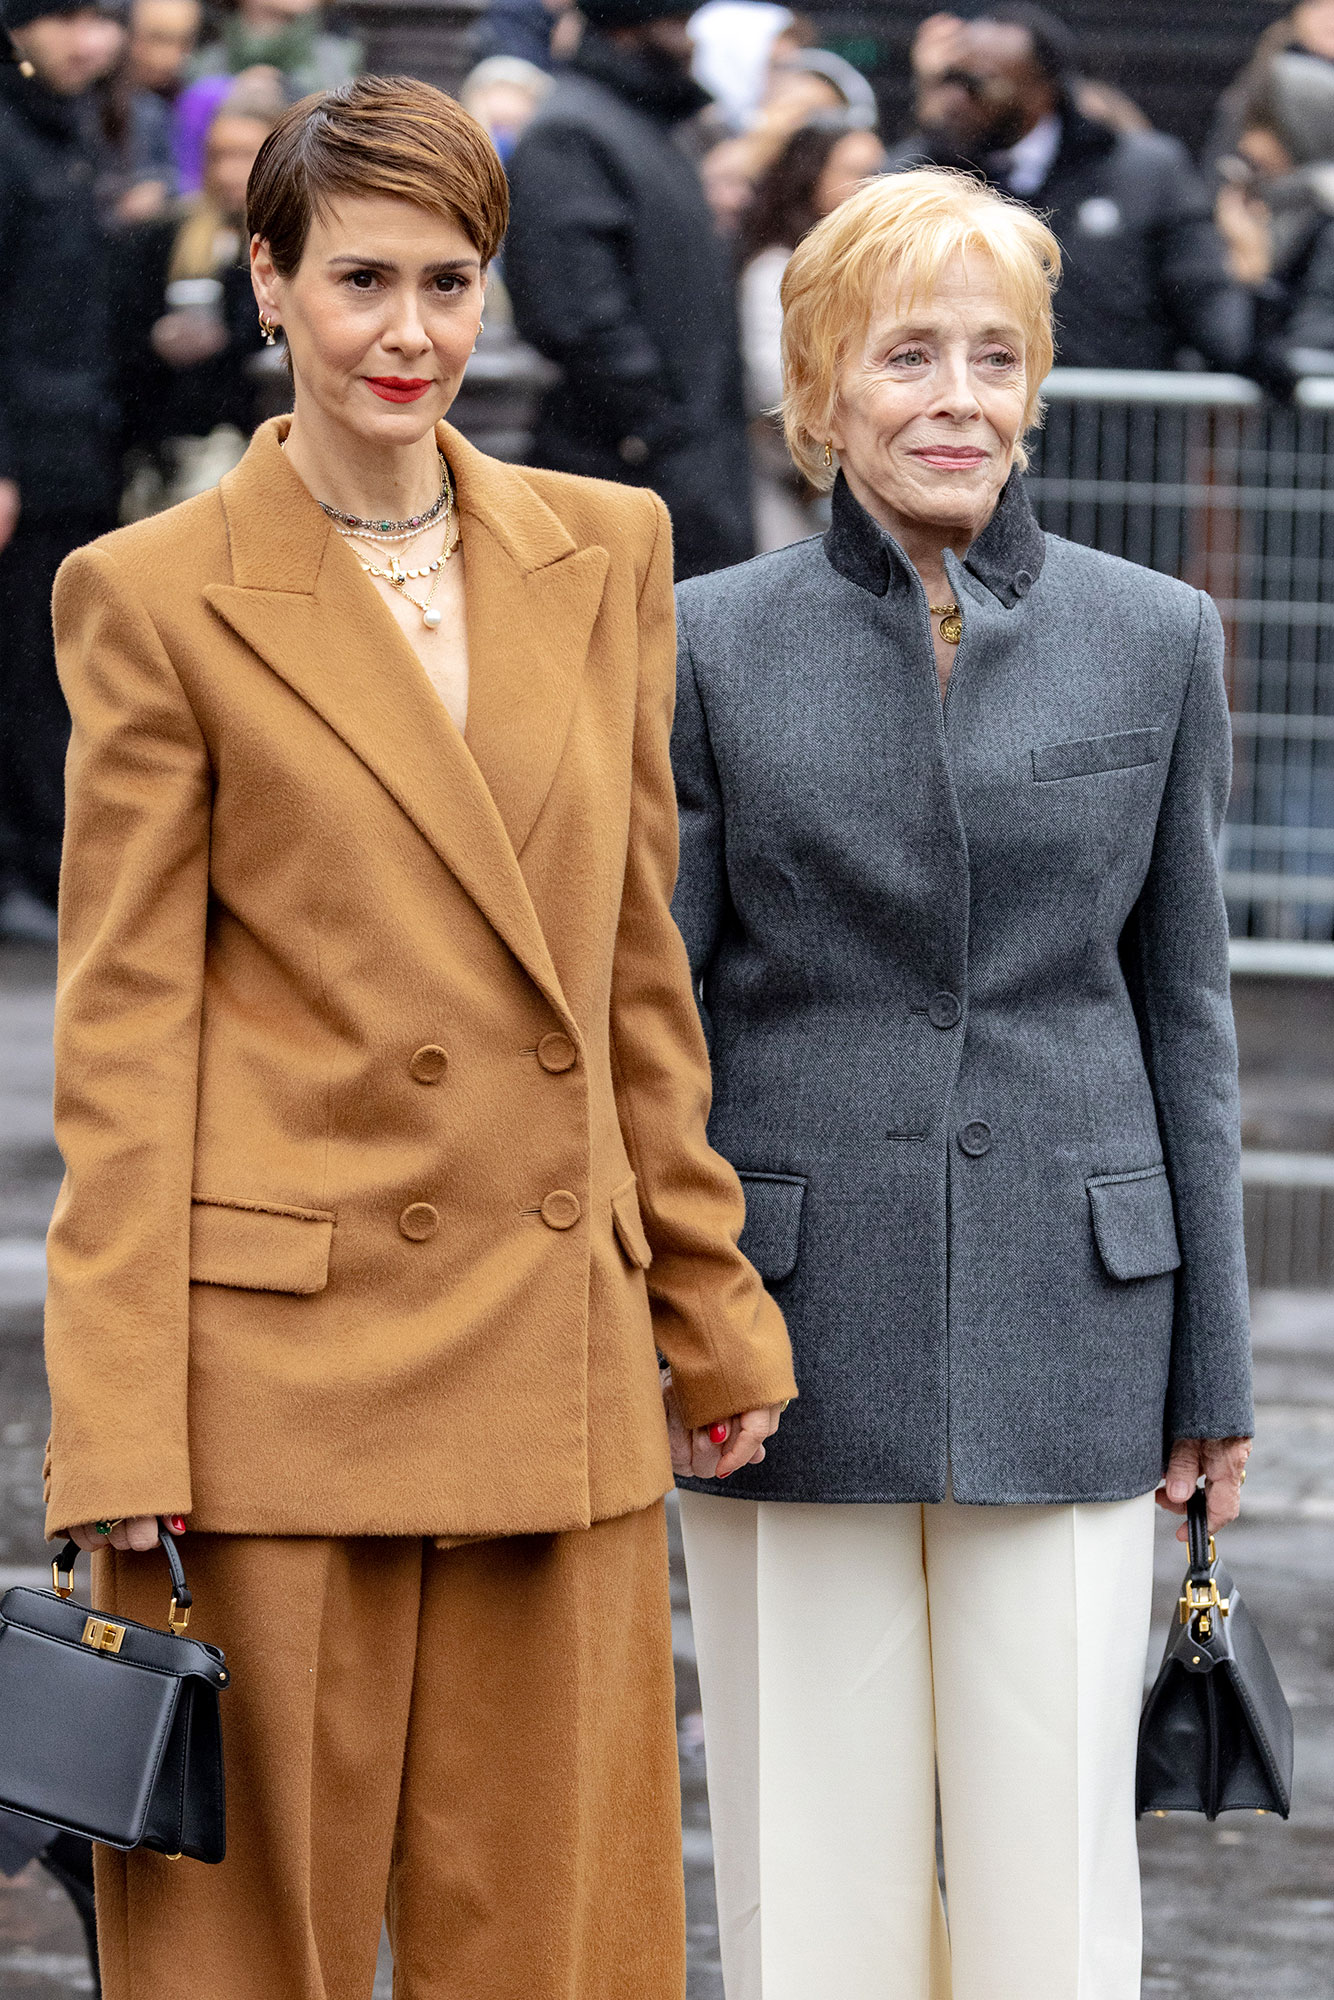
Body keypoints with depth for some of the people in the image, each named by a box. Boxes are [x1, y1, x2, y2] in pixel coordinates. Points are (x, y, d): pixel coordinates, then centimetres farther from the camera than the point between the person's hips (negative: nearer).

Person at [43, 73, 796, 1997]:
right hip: (280, 1351, -4)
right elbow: (120, 1031, -5)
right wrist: (118, 1446, -10)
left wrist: (712, 1308, 15)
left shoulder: (608, 552, 9)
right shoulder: (156, 598, -4)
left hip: (556, 1357, 4)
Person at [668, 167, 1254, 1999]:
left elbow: (1184, 1008, 7)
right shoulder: (711, 647, 0)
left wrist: (1213, 1365, 7)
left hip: (1066, 1330, 1)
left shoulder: (1155, 640, 4)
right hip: (791, 1329, -1)